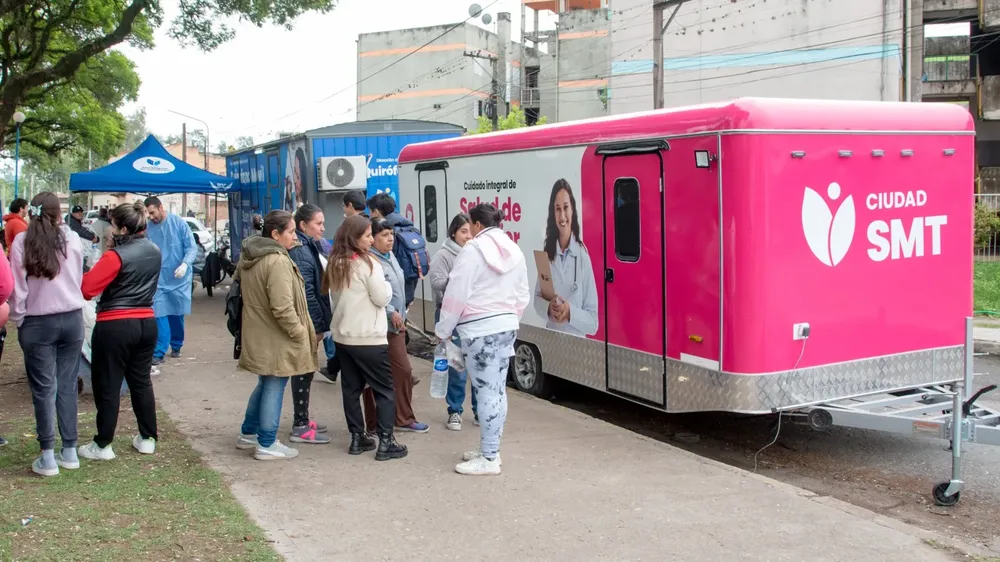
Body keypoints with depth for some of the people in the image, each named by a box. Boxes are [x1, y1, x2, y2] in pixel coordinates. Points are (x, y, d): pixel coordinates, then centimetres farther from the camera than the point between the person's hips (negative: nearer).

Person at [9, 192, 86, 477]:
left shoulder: (21, 241, -7)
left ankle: (48, 457, 5)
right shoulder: (72, 239, -1)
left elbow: (17, 286, -6)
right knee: (67, 385, 10)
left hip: (37, 323, -2)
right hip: (72, 319, 2)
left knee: (43, 388, 3)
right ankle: (70, 451, 14)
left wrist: (18, 319, 4)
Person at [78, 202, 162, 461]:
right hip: (146, 323, 7)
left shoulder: (116, 255, -16)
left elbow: (86, 288, -17)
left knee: (107, 386, 4)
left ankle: (103, 445, 11)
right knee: (141, 381, 16)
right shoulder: (154, 251, 6)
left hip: (114, 327, -7)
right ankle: (147, 438, 21)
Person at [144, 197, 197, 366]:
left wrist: (185, 264, -26)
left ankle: (176, 346, 31)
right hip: (159, 279, 1)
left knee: (177, 314, 13)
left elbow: (192, 247, -11)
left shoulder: (178, 223, -11)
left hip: (179, 279, -1)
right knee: (160, 315, -6)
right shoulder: (148, 228, -4)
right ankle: (159, 352, -3)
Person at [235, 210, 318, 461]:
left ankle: (248, 434, 34)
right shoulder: (277, 261, -23)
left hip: (257, 335, 9)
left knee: (265, 384, 23)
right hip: (276, 339, -9)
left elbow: (244, 290, 21)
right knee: (274, 388, 3)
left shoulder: (249, 258, 8)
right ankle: (266, 445, 12)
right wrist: (300, 333, -15)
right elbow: (282, 308, -27)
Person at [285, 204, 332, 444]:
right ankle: (301, 427, 6)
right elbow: (306, 292, -22)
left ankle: (302, 421, 27)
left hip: (308, 324, 10)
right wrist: (317, 325, -19)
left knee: (305, 370, 16)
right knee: (304, 370, -2)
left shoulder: (308, 247, 14)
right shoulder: (300, 251, -18)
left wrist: (320, 322, 17)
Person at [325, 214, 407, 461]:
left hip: (342, 336, 7)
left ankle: (357, 437, 16)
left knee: (351, 388, 12)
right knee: (385, 389, 2)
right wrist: (384, 284, 5)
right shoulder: (367, 263, -14)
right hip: (368, 338, -7)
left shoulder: (335, 264, 8)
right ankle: (386, 442, 0)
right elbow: (382, 298, -12)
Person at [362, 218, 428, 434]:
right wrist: (391, 312, -19)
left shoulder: (390, 256, 12)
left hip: (395, 325, 9)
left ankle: (404, 418, 27)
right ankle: (375, 424, 12)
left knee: (403, 371, 14)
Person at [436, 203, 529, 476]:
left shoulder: (473, 250, -11)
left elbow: (456, 295, -12)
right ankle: (489, 449, 22)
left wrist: (443, 329, -2)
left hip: (480, 329, -8)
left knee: (487, 391, -6)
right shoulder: (514, 250, 11)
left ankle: (489, 458, -2)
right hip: (506, 326, 8)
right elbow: (522, 297, 14)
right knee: (498, 390, 12)